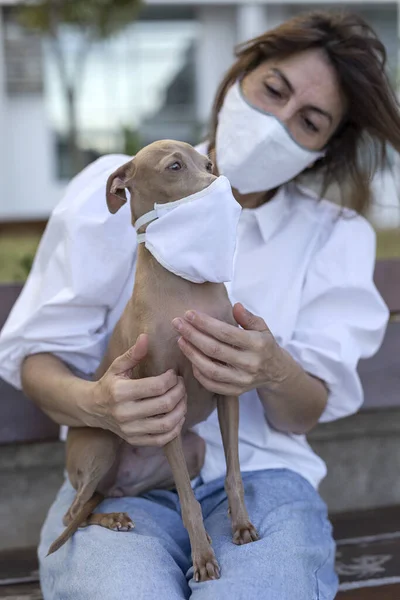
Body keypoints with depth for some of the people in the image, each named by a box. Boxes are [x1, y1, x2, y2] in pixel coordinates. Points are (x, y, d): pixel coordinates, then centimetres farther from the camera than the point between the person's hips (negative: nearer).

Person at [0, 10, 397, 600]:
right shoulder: (115, 190, -1)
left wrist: (274, 373, -23)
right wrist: (95, 404, -23)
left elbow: (307, 415, 1)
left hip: (260, 478, 2)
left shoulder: (338, 235, 5)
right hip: (119, 479, -1)